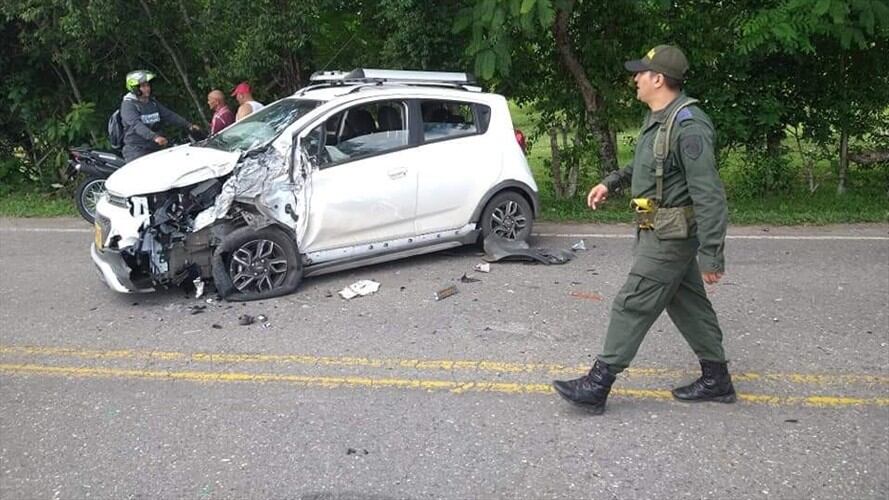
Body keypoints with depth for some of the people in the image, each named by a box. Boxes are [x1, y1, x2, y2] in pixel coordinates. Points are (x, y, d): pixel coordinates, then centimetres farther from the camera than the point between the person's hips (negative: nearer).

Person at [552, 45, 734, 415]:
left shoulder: (688, 126, -23)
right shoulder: (658, 117, 8)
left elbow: (709, 195, -25)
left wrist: (711, 255, -26)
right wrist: (611, 182, 20)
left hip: (669, 235, -10)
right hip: (660, 230, 10)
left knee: (633, 305, -5)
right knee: (688, 304, 16)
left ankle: (597, 386, 4)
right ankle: (716, 380, 28)